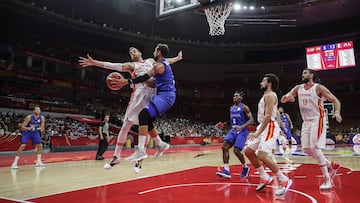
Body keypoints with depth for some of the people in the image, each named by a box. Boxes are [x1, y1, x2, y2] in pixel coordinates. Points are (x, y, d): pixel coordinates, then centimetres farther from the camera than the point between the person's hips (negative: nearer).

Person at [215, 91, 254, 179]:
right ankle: (226, 171, -14)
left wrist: (242, 127, -28)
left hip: (242, 132, -7)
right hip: (232, 131, 7)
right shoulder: (231, 108, 14)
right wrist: (223, 124, 10)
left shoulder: (244, 107, -8)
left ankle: (245, 167, 17)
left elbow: (251, 120, -13)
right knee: (224, 147, -13)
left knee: (236, 151, -13)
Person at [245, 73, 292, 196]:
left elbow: (268, 116, -22)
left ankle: (284, 181, -4)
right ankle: (265, 178, 18)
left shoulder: (269, 95, -12)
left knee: (262, 155, -20)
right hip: (263, 127, 11)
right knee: (248, 151, 9)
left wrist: (257, 133, -25)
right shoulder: (266, 96, 20)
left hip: (269, 128, -11)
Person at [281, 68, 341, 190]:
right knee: (307, 149, 5)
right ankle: (331, 165, 25)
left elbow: (336, 100, -8)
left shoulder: (318, 88, -8)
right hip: (306, 122, 6)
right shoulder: (298, 88, 8)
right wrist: (288, 96, -17)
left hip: (317, 121, -6)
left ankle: (327, 180, -3)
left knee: (315, 148, -14)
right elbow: (282, 100, 6)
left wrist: (337, 112, -28)